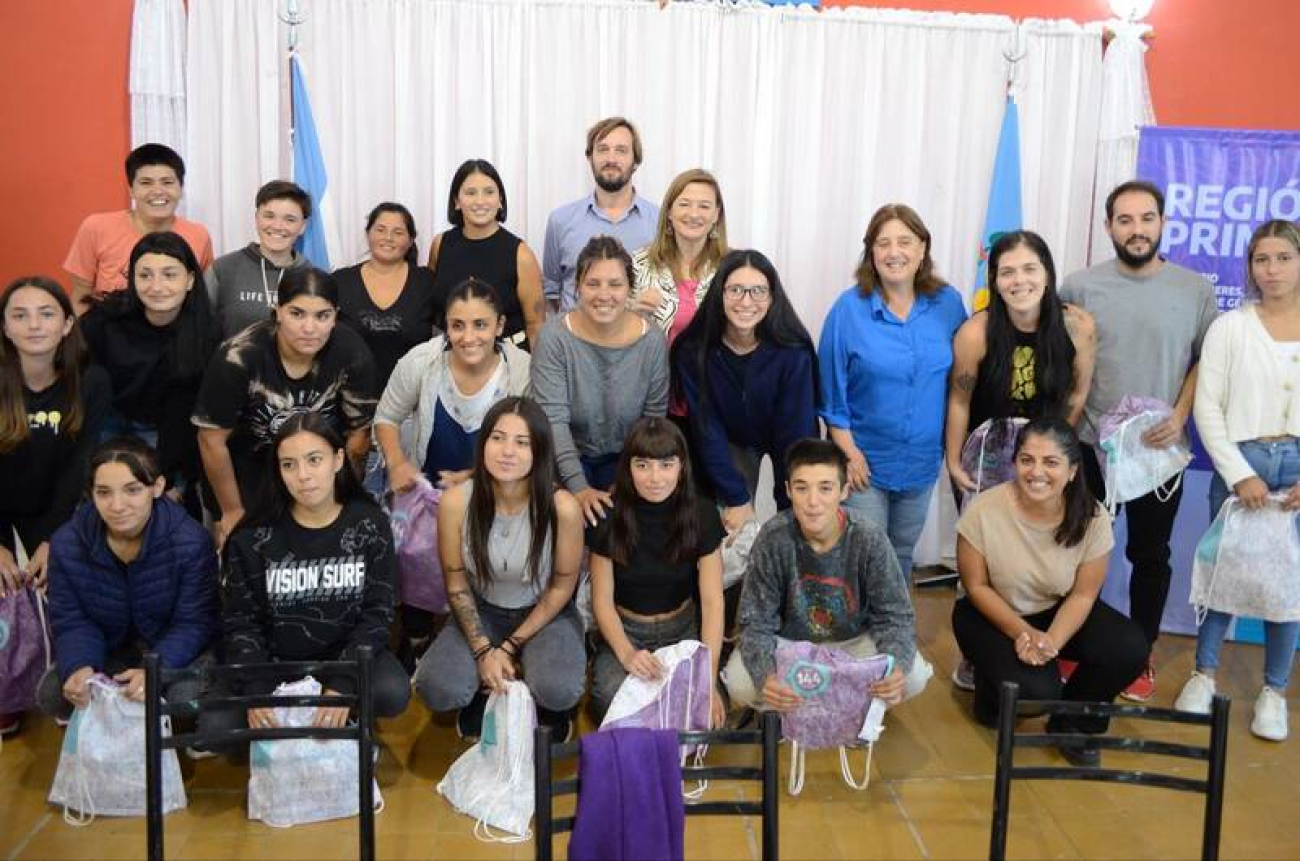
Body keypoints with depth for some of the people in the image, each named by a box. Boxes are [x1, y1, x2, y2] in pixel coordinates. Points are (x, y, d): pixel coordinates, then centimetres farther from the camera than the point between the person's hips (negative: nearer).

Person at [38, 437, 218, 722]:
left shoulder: (190, 541, -26)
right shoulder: (67, 543, -15)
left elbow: (194, 623, -22)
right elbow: (71, 621, -9)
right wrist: (78, 666, -32)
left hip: (175, 651, -3)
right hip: (110, 649, 4)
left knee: (185, 697, -32)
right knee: (51, 695, -17)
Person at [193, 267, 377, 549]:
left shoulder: (353, 354, -22)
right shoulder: (239, 357, -29)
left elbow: (358, 432, -7)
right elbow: (212, 441, -16)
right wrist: (233, 512, -6)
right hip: (248, 470, -1)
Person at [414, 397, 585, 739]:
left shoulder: (562, 507, -25)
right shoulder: (456, 501, -20)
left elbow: (561, 587, -10)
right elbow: (456, 584, -6)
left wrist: (509, 647, -11)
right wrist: (483, 651, -14)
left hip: (545, 614, -1)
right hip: (481, 611, 2)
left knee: (559, 692, -30)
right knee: (436, 689, -24)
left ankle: (543, 708, 8)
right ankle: (485, 697, 11)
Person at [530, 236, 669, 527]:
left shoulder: (652, 341, -10)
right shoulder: (554, 338, -14)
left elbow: (654, 421, -5)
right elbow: (552, 419, -18)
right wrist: (578, 487, -27)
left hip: (624, 460, 1)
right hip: (568, 458, -1)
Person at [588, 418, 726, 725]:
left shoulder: (701, 513, -11)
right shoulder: (610, 515, -12)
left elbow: (712, 600, -12)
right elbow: (602, 599, -7)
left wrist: (709, 677, -23)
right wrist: (626, 653, -26)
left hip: (683, 629, 1)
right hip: (624, 630, 0)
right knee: (612, 698, -29)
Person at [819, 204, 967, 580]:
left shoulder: (948, 304, -4)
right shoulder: (849, 308, -12)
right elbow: (832, 386, -8)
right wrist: (847, 449, -10)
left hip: (922, 460, 3)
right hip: (864, 459, -3)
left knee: (902, 556, 20)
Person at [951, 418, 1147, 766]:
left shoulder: (1091, 517, -18)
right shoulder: (984, 511, -25)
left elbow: (1083, 594, -10)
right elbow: (977, 587, -13)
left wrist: (1051, 641, -26)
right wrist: (1023, 634, -22)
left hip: (1059, 612, 4)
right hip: (992, 616, -3)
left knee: (1130, 650, -20)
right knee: (1036, 690, -28)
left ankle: (1073, 723, 8)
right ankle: (992, 687, 11)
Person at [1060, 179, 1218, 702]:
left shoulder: (1195, 290, -1)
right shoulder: (1080, 287, -2)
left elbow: (1206, 362, 5)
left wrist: (1179, 416, -9)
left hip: (1160, 452, 0)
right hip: (1090, 447, 0)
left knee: (1150, 556, 12)